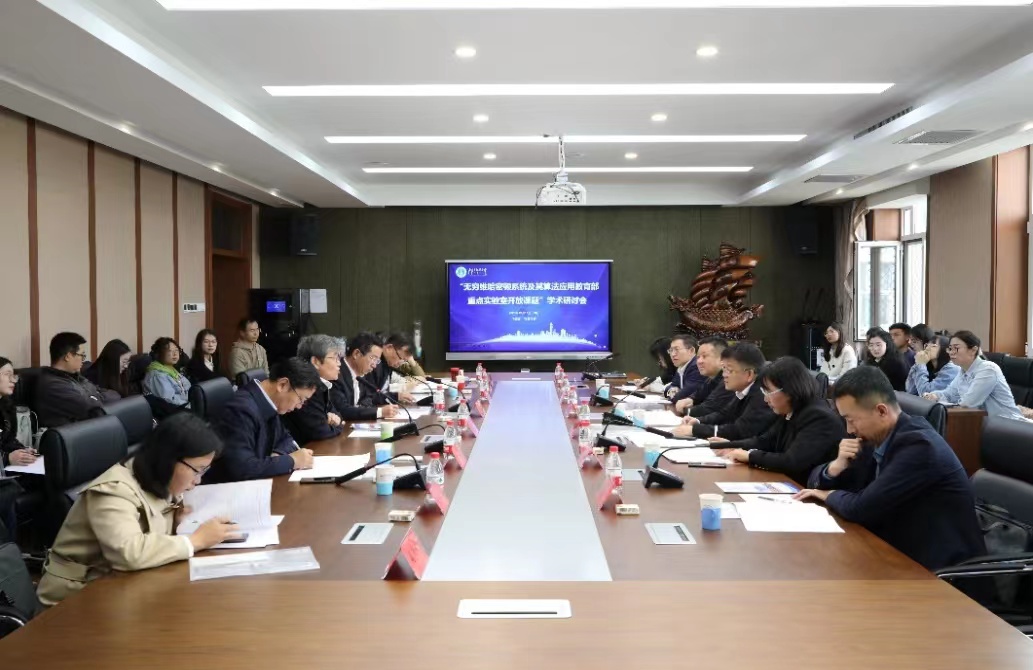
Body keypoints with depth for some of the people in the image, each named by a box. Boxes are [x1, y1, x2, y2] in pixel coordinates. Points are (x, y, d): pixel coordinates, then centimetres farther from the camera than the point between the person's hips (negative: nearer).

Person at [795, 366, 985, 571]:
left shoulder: (918, 445, -22)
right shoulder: (876, 439, 1)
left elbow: (861, 509, -26)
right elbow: (817, 481, 8)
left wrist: (830, 495, -7)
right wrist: (838, 465, -12)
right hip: (903, 552, 7)